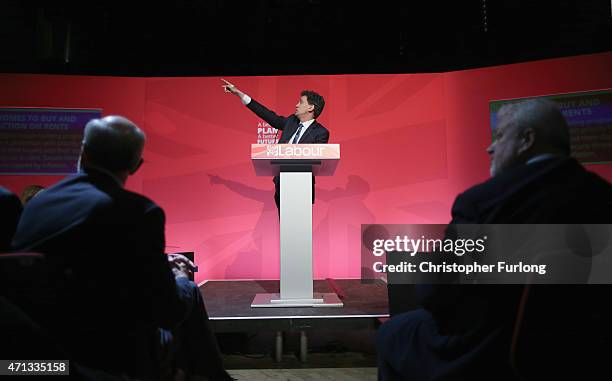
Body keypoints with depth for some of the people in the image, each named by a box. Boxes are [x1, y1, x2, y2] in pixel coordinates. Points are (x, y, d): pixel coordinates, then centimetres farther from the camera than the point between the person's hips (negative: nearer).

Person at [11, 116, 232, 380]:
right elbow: (167, 311, -15)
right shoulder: (138, 211, -21)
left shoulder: (39, 200, 0)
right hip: (109, 356, -6)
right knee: (188, 292, 15)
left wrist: (158, 264, 17)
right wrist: (179, 279, 7)